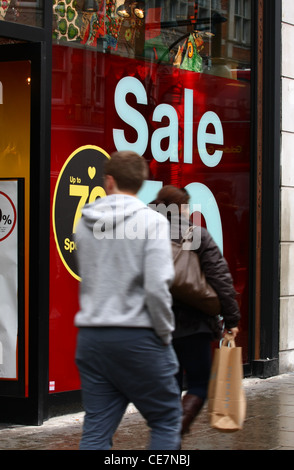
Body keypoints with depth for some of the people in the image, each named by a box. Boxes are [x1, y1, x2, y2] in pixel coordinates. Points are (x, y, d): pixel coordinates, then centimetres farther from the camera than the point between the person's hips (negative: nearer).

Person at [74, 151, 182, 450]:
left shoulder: (84, 223, 8)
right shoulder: (152, 221, -9)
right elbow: (157, 287, -16)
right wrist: (165, 333, -5)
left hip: (91, 335, 5)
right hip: (137, 337, -5)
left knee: (96, 430, 7)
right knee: (167, 420, 10)